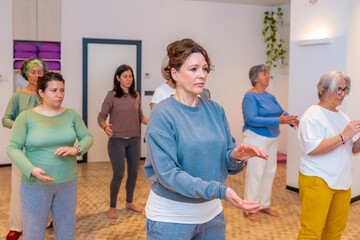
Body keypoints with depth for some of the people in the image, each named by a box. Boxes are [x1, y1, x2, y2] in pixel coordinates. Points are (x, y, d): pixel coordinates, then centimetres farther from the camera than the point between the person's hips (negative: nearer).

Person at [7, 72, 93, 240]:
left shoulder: (71, 115, 0)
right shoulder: (26, 117, -8)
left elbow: (87, 138, 3)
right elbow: (13, 148, -10)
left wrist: (76, 149, -20)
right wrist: (32, 170, -26)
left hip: (67, 183, 3)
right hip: (35, 184, -3)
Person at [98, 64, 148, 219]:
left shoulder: (136, 96, 6)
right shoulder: (112, 96, -8)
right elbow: (101, 116, -8)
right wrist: (105, 127, -28)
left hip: (134, 140, 5)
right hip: (117, 140, -5)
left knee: (133, 173, 12)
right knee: (118, 174, -4)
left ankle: (129, 202, 33)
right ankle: (112, 207, 16)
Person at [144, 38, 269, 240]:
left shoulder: (215, 110, 1)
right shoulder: (162, 114, -15)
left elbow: (225, 162, 4)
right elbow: (168, 172, -22)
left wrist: (236, 156, -19)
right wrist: (218, 190, -30)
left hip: (212, 214, 5)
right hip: (171, 217, -5)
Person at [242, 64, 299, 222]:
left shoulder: (269, 96, 12)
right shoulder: (250, 96, -13)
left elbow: (281, 112, 9)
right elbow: (252, 119, -24)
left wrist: (292, 120, -15)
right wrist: (277, 121, -30)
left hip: (271, 138, 8)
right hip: (256, 138, -8)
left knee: (269, 172, 13)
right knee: (255, 173, -5)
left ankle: (264, 204, 28)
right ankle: (249, 210, 6)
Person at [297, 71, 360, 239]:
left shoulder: (342, 116, 17)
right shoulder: (313, 115, -9)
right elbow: (311, 148, -21)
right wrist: (343, 136, -20)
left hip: (342, 182, 8)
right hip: (317, 181, -8)